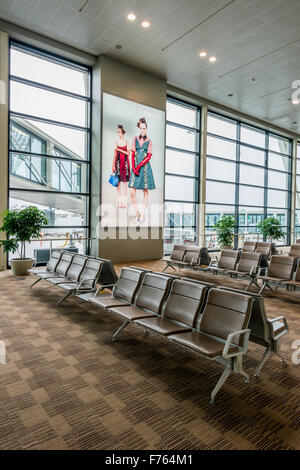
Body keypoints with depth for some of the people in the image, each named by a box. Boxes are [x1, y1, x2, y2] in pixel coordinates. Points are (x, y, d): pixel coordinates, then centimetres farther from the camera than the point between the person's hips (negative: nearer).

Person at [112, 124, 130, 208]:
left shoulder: (126, 141, 6)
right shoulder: (116, 141, 5)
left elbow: (128, 153, 1)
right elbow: (115, 153, 5)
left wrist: (120, 150, -8)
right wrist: (113, 165, 0)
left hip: (125, 162, 0)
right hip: (118, 162, 0)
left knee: (125, 181, 0)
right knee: (118, 181, 0)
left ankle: (124, 201, 7)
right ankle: (119, 201, 7)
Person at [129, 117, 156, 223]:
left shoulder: (149, 141, 6)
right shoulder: (135, 139, 12)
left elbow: (148, 157, -2)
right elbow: (132, 154, 7)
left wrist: (139, 165, -13)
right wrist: (133, 167, -6)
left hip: (145, 167, -2)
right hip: (135, 167, 2)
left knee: (145, 191, 1)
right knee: (132, 191, -8)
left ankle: (143, 214, 7)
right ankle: (137, 213, 5)